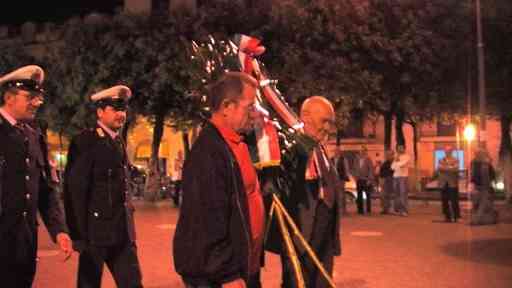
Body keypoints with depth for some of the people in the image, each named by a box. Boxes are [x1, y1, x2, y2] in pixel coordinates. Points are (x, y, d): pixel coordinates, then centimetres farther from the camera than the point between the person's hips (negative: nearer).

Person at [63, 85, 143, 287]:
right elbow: (75, 190, -13)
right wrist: (79, 234, -15)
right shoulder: (85, 141, -9)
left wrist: (128, 219, 14)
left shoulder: (119, 142, 15)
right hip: (96, 231, -7)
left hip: (123, 232, 7)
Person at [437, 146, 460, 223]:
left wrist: (446, 167, -8)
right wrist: (450, 168, -6)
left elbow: (455, 169, -11)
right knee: (445, 201, 3)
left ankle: (456, 216, 3)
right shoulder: (441, 160, 14)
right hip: (443, 183, 3)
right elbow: (439, 168, 1)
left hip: (452, 183, -3)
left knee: (454, 201, -5)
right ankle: (447, 217, 10)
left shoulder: (455, 160, 4)